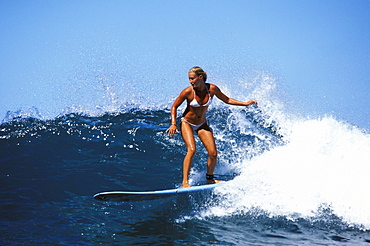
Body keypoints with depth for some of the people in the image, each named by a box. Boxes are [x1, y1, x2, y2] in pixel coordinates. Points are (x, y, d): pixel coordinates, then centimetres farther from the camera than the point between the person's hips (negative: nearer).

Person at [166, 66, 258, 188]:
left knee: (213, 153, -4)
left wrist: (246, 103, -4)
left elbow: (227, 100, 0)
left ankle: (209, 178, 19)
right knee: (192, 149, -25)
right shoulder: (188, 92, -22)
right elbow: (174, 107, -11)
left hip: (202, 124, 4)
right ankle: (185, 182, -22)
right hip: (187, 123, -4)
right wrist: (173, 124, -22)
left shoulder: (212, 89, -15)